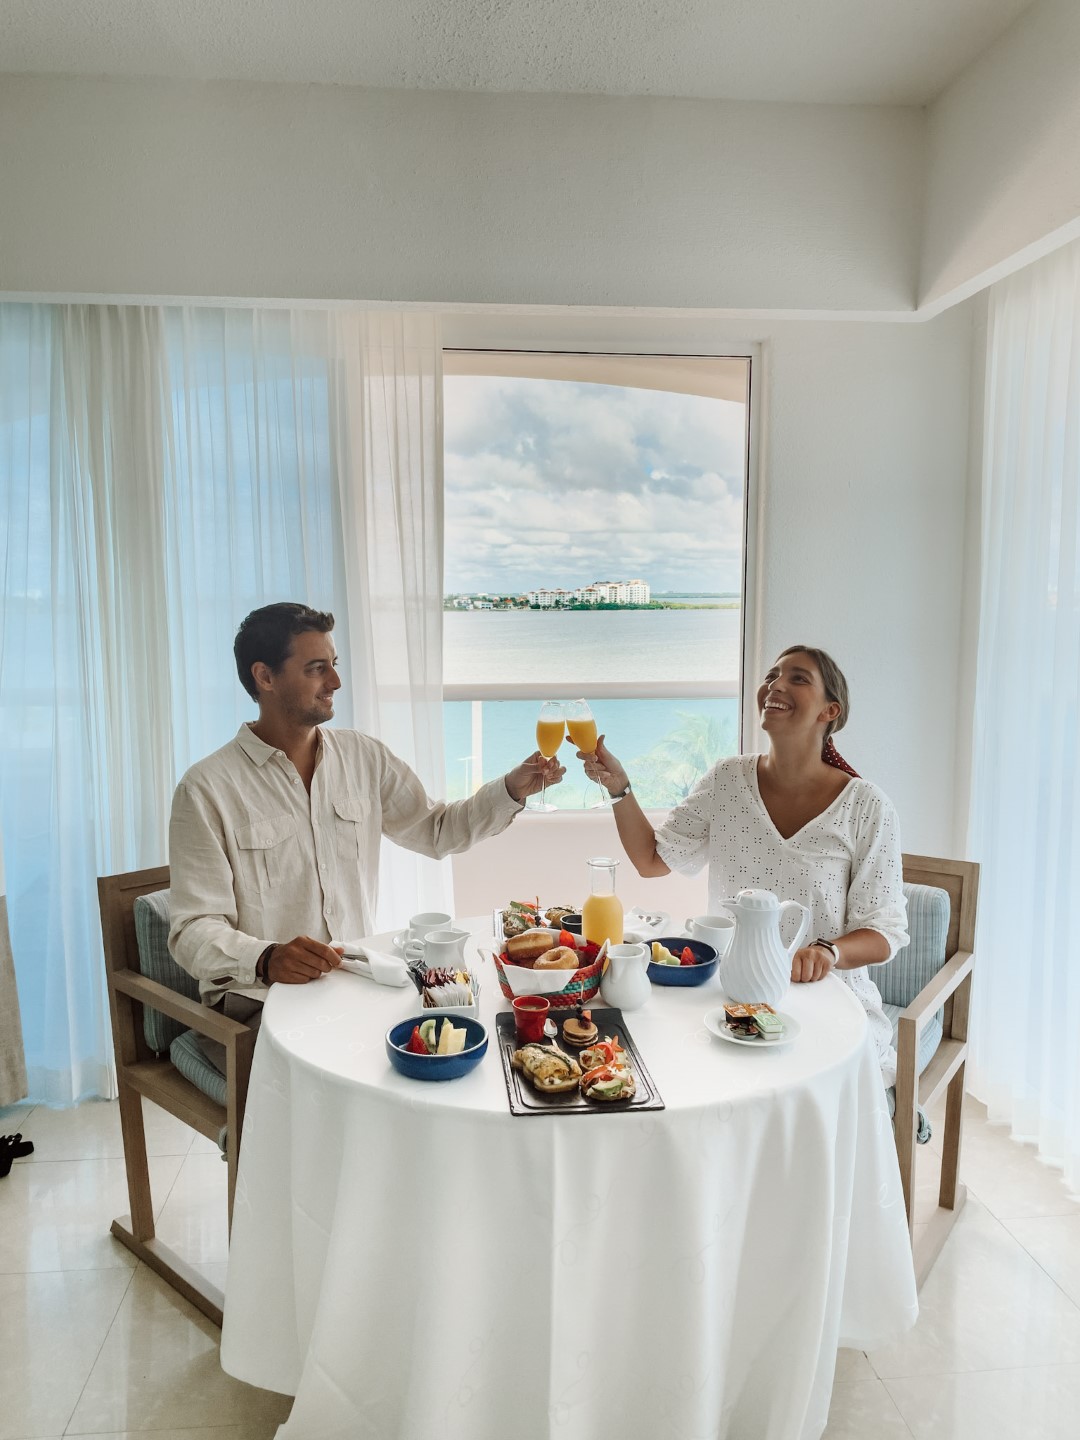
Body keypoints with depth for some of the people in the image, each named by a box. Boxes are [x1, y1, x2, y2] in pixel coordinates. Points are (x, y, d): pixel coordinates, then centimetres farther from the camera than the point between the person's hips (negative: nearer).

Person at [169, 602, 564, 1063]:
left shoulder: (364, 757, 8)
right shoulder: (208, 788, -9)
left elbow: (437, 830, 19)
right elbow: (194, 930, -12)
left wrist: (512, 789, 3)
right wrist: (266, 960, -32)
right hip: (257, 999, -5)